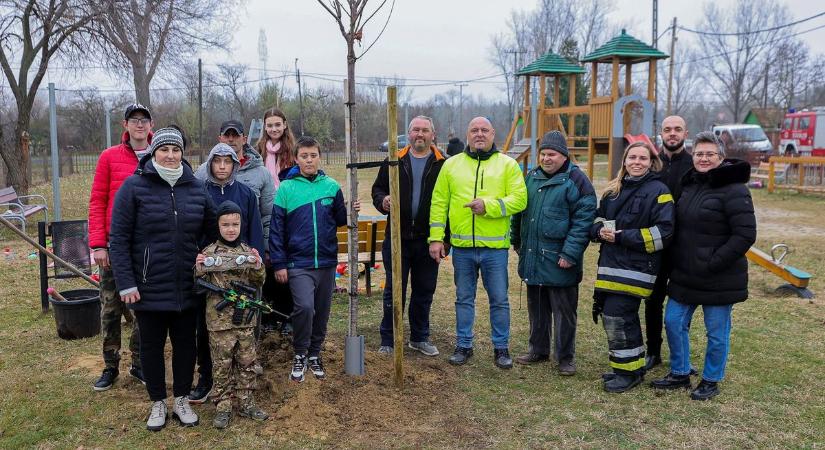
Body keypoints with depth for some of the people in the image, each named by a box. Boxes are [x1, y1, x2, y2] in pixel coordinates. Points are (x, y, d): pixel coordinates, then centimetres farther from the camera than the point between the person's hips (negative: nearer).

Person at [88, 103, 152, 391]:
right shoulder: (109, 157, 1)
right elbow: (97, 202, 0)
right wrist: (98, 244, -6)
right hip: (114, 245, 0)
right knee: (110, 308, 7)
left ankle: (139, 364, 24)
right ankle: (111, 366, 22)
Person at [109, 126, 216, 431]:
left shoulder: (196, 188, 3)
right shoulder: (134, 186, -7)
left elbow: (212, 231, 12)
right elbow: (119, 238, -8)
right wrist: (126, 283, -12)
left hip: (187, 288, 3)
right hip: (149, 288, -3)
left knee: (185, 343, 13)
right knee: (151, 346, 11)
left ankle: (182, 400, 30)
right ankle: (158, 403, 29)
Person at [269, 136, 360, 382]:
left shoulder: (331, 186, 4)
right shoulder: (286, 188, -3)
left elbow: (339, 220, 11)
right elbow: (276, 228, -2)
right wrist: (279, 263, -5)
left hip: (327, 261, 3)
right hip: (298, 263, -3)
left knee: (322, 311, 12)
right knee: (304, 307, -18)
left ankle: (314, 353, 32)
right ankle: (300, 355, 5)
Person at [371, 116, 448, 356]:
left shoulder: (443, 164, 2)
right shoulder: (395, 161, 5)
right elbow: (378, 188, 11)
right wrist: (383, 200, -13)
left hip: (428, 239, 0)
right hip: (397, 237, 0)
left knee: (424, 291, 12)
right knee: (394, 291, 7)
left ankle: (419, 338, 28)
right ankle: (388, 340, 19)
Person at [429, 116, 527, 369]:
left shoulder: (508, 165, 3)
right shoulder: (452, 164, 8)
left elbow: (519, 199, -8)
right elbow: (439, 202, 6)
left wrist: (488, 205, -20)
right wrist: (436, 237, 0)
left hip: (495, 246, -2)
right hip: (462, 246, 2)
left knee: (499, 300, 7)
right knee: (464, 298, 13)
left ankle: (501, 347, 22)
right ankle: (463, 346, 26)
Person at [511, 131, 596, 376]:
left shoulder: (575, 180, -9)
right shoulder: (532, 177, 11)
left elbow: (583, 220, -14)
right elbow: (520, 211, 22)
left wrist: (570, 253, -19)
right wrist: (517, 241, 20)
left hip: (559, 262, -6)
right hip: (532, 258, 6)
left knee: (563, 311, 4)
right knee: (536, 308, 17)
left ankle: (565, 357, 17)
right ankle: (538, 349, 31)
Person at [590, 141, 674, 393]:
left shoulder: (658, 191, -7)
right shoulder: (614, 189, 14)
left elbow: (663, 233, -15)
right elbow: (598, 219, 20)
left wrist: (622, 237, -18)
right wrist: (600, 231, -5)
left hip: (636, 268, -7)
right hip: (611, 264, 7)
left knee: (616, 317, -8)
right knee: (625, 316, 15)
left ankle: (628, 372, 8)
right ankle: (634, 366, 31)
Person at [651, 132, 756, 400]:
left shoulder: (734, 190, -13)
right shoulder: (689, 185, 10)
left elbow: (745, 235, -18)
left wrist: (714, 263, -20)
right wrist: (675, 262, 9)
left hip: (719, 279, -7)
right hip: (685, 275, 7)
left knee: (717, 332, 8)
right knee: (673, 323, 12)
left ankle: (711, 381, 26)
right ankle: (680, 374, 30)